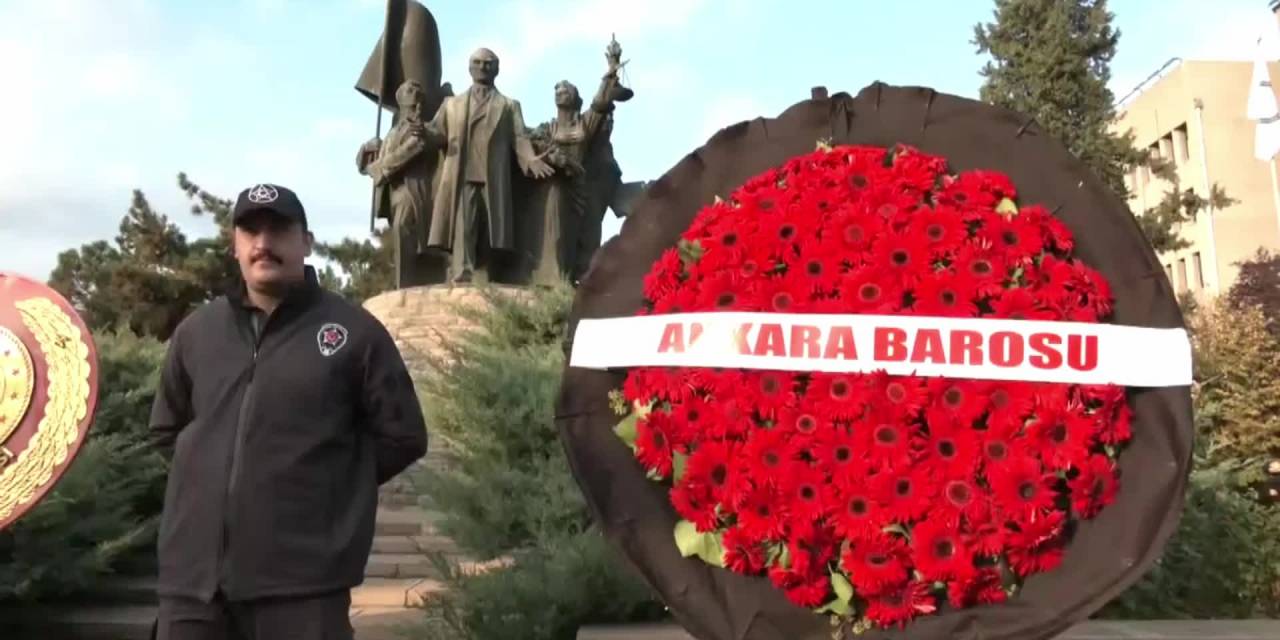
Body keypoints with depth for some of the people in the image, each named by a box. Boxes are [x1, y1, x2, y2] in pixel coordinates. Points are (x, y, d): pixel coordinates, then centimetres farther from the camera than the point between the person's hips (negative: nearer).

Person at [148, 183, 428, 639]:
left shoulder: (353, 332, -1)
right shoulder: (195, 331, 12)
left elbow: (401, 437, 1)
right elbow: (167, 427, 25)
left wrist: (325, 481, -1)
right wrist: (212, 468, 12)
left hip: (303, 584, -4)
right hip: (193, 576, 4)